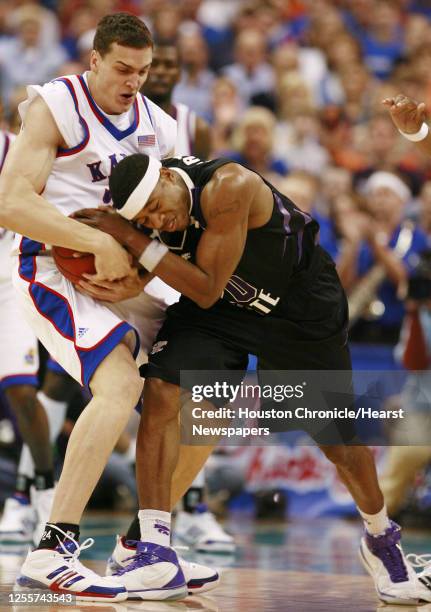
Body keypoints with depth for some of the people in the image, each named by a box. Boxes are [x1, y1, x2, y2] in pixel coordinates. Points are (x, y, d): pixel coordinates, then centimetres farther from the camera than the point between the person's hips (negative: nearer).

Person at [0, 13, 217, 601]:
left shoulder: (159, 126, 10)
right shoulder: (55, 106, -10)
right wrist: (101, 244, -29)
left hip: (126, 279, 8)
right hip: (55, 271, -8)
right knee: (122, 382, -31)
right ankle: (52, 553, -32)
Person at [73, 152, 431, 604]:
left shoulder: (228, 187, -37)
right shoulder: (149, 200, -17)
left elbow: (207, 290, -32)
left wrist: (129, 238, -36)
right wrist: (114, 288, -23)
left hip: (302, 307, -4)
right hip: (223, 307, 4)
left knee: (340, 440, 5)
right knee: (161, 393, -20)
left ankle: (381, 541, 34)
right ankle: (152, 546, -13)